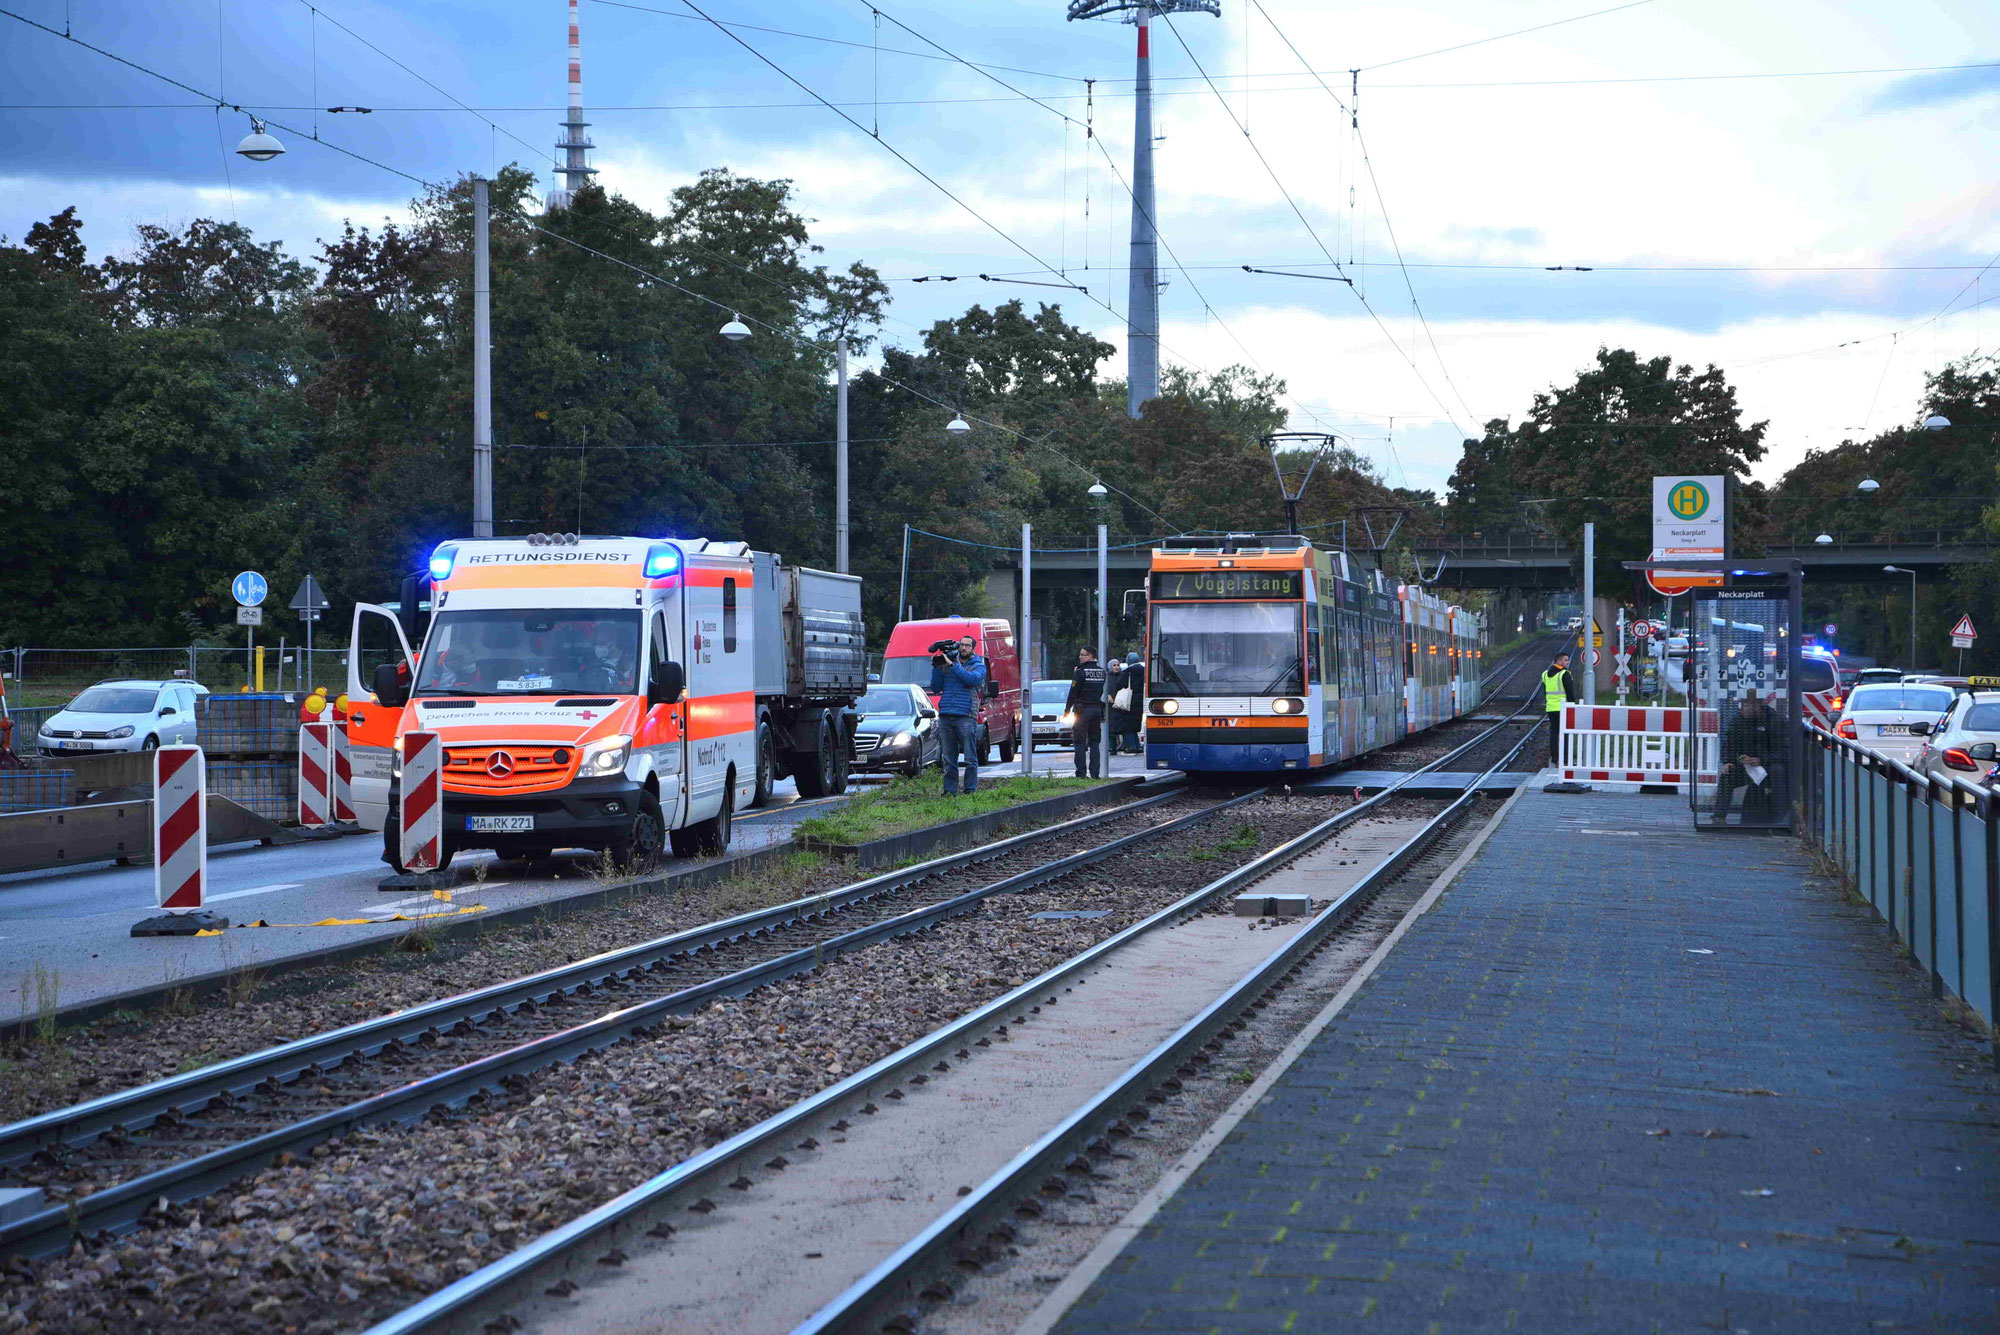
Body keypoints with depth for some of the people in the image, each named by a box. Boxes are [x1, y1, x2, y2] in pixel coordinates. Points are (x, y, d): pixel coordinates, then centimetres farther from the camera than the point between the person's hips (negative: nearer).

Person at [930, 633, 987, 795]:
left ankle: (970, 790, 0)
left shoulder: (978, 666, 8)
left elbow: (973, 678, -14)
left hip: (966, 717, -3)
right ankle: (950, 790, 9)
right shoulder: (946, 663, 16)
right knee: (949, 759, 5)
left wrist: (952, 665, -12)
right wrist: (936, 667, 1)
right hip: (945, 717, 3)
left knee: (970, 758, -4)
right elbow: (936, 688, 13)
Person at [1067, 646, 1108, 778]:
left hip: (1083, 709, -6)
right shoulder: (1101, 671, 8)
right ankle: (1095, 773, 7)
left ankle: (1081, 772, -5)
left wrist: (1067, 708, -5)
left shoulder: (1081, 672, -12)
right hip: (1097, 708, 6)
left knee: (1080, 742, -2)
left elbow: (1073, 692, -10)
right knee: (1095, 742, 10)